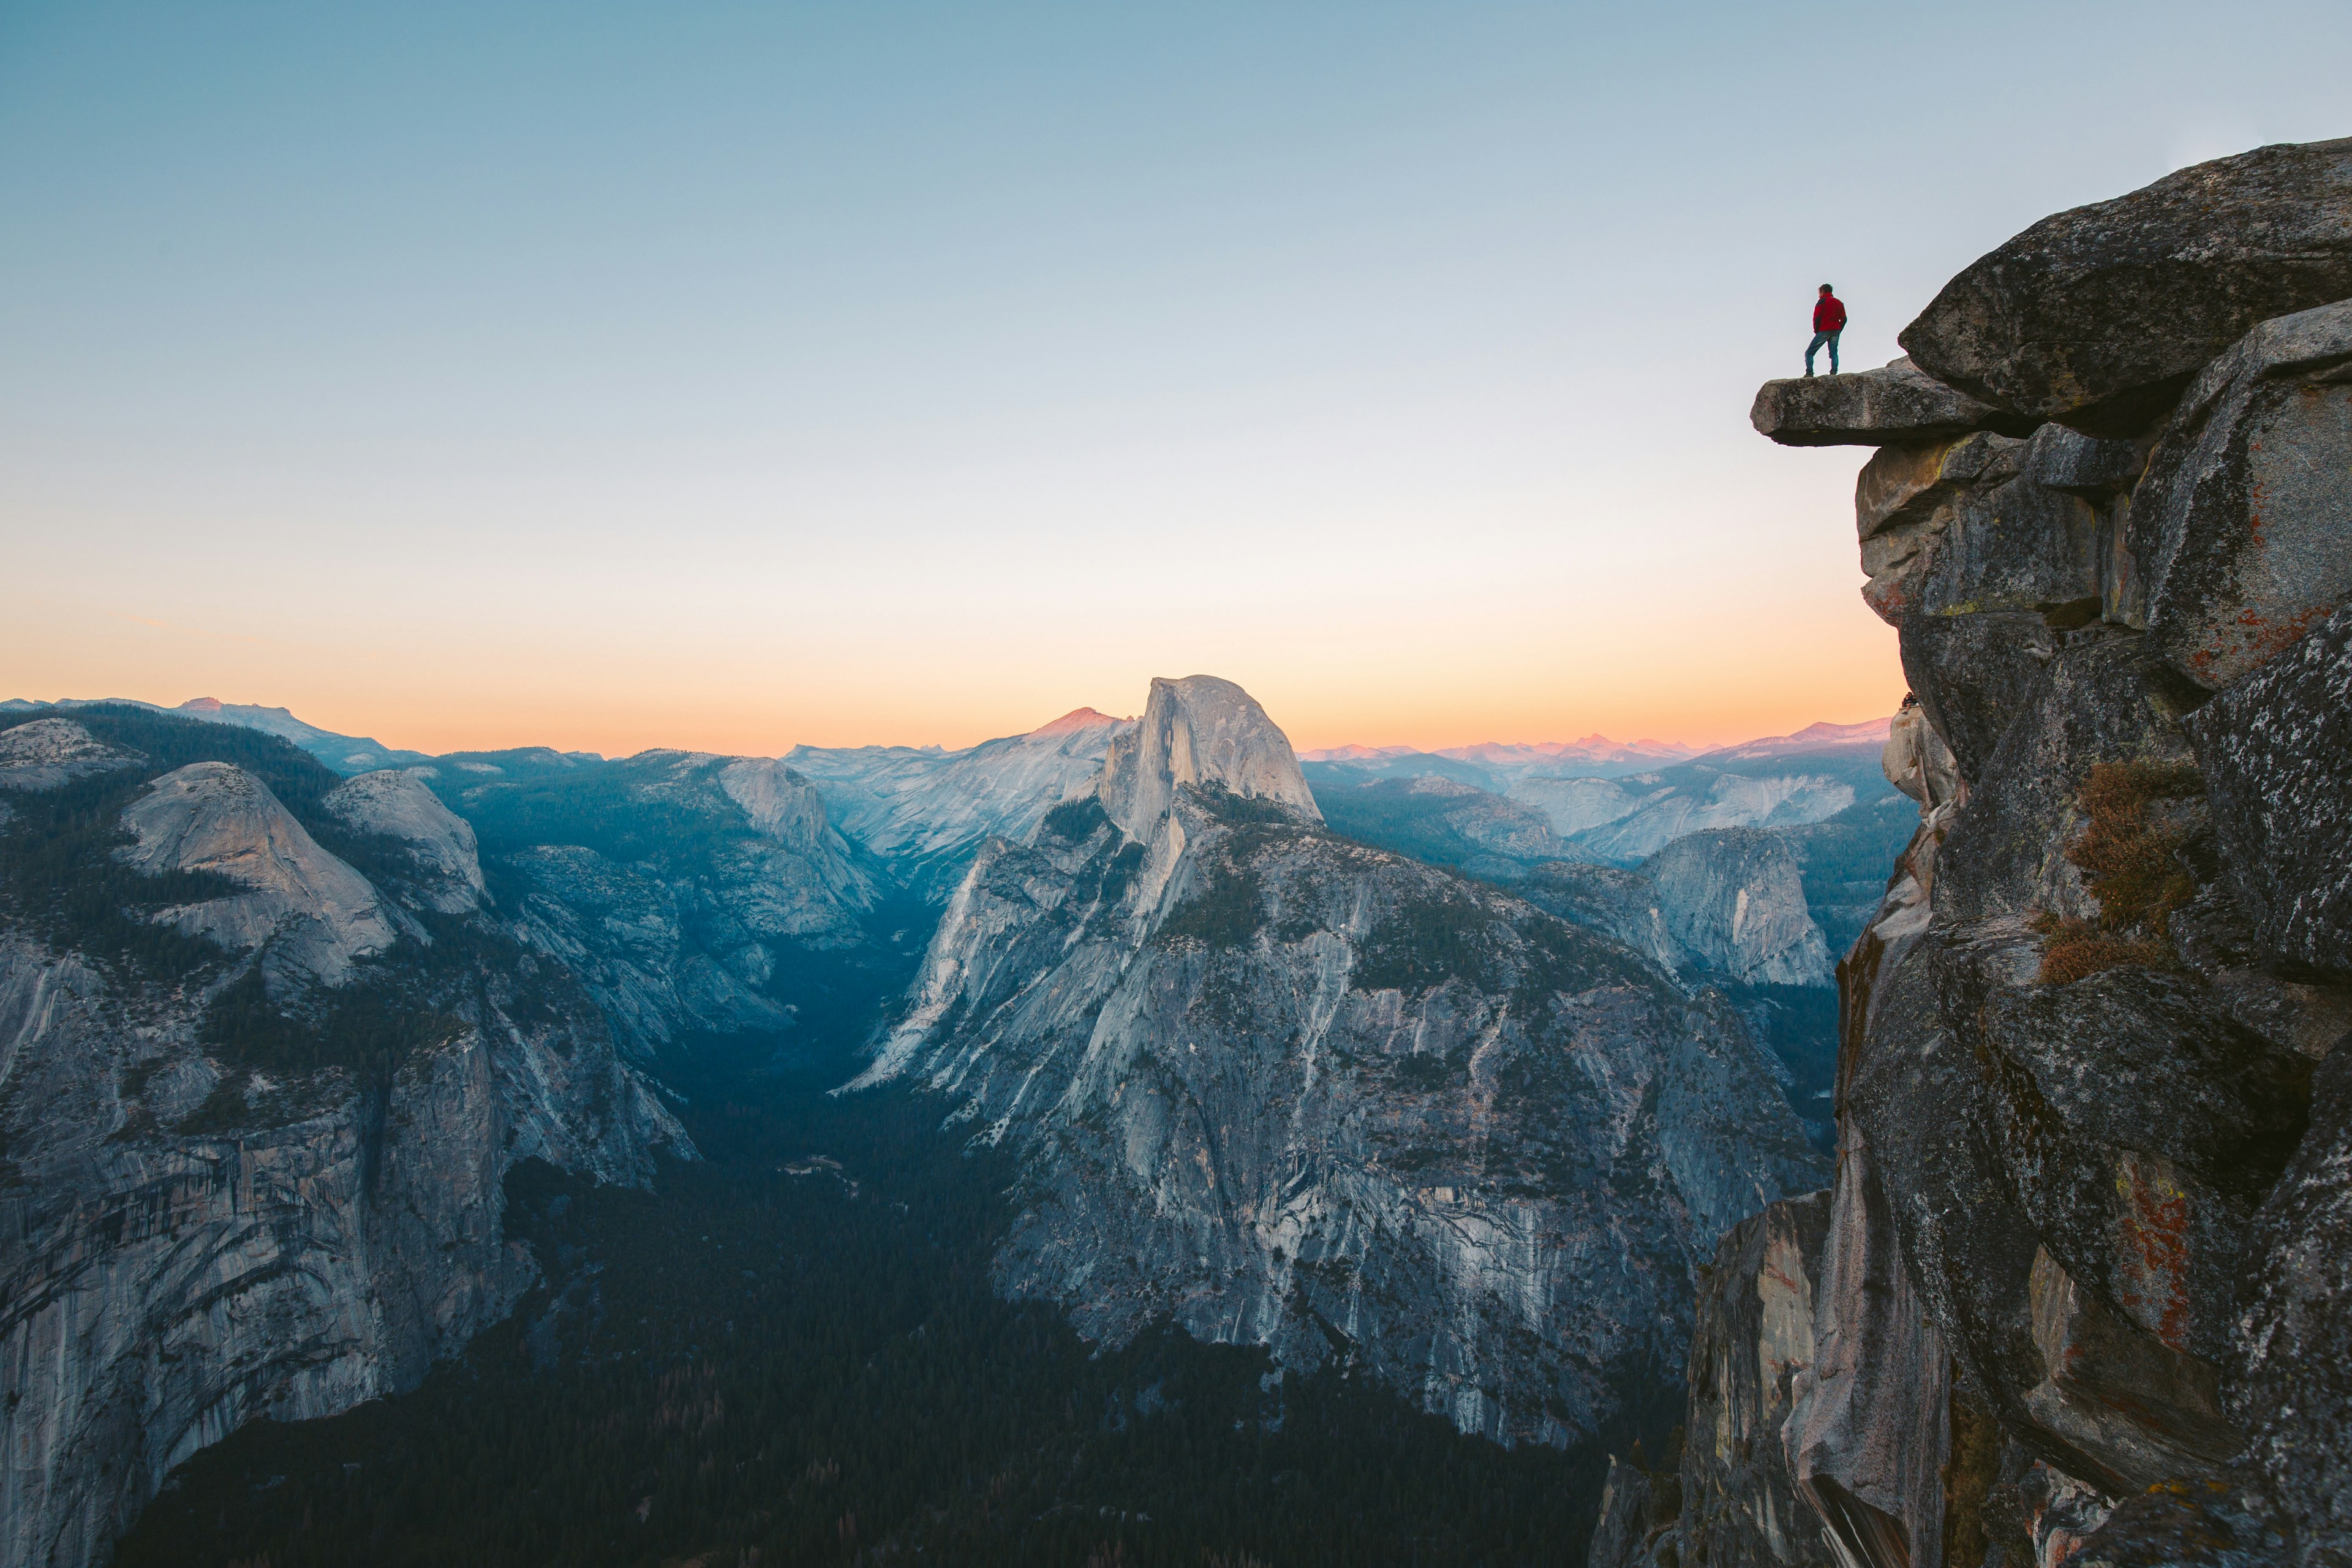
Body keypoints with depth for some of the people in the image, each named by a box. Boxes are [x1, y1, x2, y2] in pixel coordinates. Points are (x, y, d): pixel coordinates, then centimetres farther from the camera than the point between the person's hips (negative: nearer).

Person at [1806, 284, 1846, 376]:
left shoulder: (1822, 302, 0)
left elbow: (1817, 318, -10)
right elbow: (1844, 319, 11)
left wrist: (1816, 331, 0)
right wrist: (1838, 331, 13)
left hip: (1824, 331, -6)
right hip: (1836, 331, 6)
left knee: (1809, 352, -1)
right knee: (1834, 353, 7)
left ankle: (1809, 373, -15)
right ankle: (1833, 372, -11)